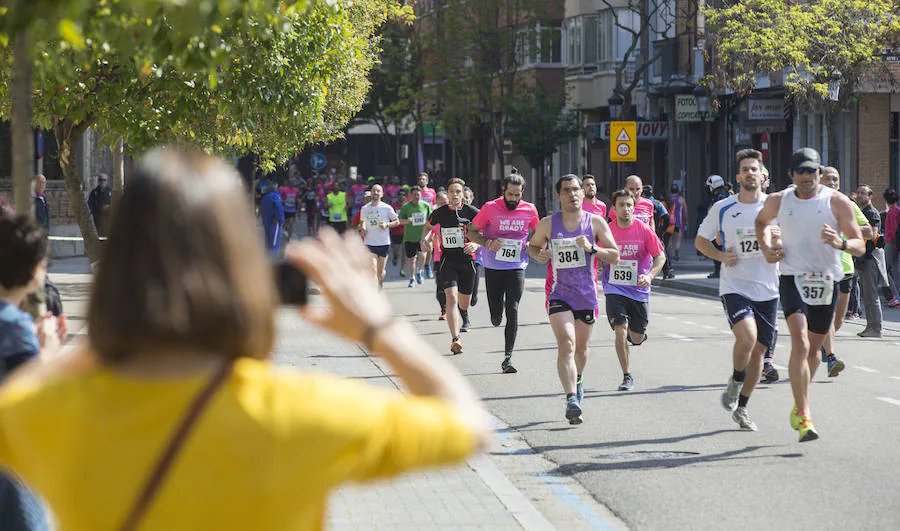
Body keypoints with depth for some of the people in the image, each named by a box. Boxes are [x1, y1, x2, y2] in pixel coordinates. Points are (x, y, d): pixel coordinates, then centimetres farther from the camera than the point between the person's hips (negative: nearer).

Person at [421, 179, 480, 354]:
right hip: (448, 260, 0)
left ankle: (463, 315, 57)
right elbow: (428, 226, 21)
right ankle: (455, 340, -25)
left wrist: (476, 244, -24)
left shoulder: (472, 212, -6)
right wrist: (426, 239, 1)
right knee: (451, 297, -20)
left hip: (467, 260, 0)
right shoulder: (439, 213, 0)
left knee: (464, 302, 16)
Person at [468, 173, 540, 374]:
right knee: (496, 316, 3)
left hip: (517, 267, 0)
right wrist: (488, 243, -18)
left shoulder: (529, 210, -1)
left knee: (512, 310, -12)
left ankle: (508, 358, -9)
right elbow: (472, 232, 0)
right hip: (493, 267, 0)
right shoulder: (490, 208, -8)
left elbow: (536, 233, 17)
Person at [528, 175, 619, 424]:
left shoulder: (596, 222, -2)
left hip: (587, 293, 2)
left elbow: (615, 257, -4)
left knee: (581, 347, 17)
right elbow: (532, 246, 16)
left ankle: (577, 379, 49)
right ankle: (571, 400, -26)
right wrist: (538, 255, -7)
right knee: (566, 344, -19)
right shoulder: (548, 224, -2)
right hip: (558, 294, -2)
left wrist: (592, 248, -20)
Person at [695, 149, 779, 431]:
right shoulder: (722, 209, 1)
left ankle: (741, 407, 24)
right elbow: (701, 240, 13)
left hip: (767, 290, 2)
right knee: (747, 336, -26)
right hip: (734, 287, -2)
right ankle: (735, 381, 3)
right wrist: (721, 256, -6)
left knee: (758, 350, 7)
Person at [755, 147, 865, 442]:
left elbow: (860, 247, -4)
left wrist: (841, 243, -26)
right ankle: (804, 417, -24)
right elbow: (761, 221, 26)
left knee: (814, 348, 14)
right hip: (792, 280, -1)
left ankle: (799, 404, 40)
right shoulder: (777, 201, 2)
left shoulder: (837, 202, -3)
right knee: (800, 343, -20)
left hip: (826, 282, 1)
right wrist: (766, 246, 7)